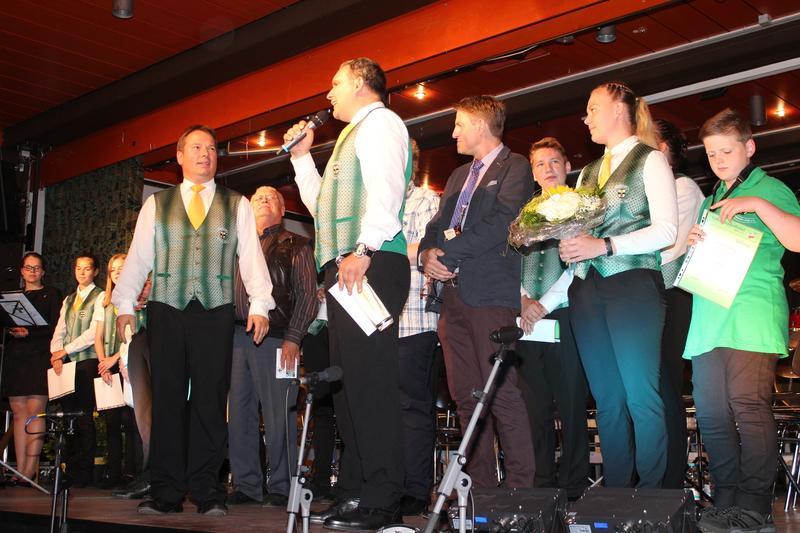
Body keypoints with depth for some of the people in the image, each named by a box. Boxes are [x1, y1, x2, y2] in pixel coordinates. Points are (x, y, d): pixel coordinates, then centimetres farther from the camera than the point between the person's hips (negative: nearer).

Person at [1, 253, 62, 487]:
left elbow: (55, 327, -2)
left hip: (39, 357, -5)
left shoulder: (51, 293, 7)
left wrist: (28, 333, -14)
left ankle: (30, 471, -14)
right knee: (19, 413, 1)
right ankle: (19, 470, 0)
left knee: (34, 411, -11)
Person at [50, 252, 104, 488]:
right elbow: (59, 331, 16)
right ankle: (71, 471, 8)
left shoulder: (100, 297, 1)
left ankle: (85, 472, -4)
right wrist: (57, 355, -2)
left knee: (84, 418, -8)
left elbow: (94, 332, -9)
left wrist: (65, 350, -10)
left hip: (87, 362, -6)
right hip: (66, 363, 6)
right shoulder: (68, 300, 22)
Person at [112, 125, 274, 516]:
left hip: (215, 311, -1)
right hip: (166, 309, 1)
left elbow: (251, 255, 6)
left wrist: (260, 304, -4)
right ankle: (166, 491, 7)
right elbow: (138, 256, 13)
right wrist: (124, 304, 6)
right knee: (167, 399, 1)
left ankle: (207, 490, 4)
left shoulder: (237, 206, 13)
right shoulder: (156, 205, 16)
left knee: (210, 399, -3)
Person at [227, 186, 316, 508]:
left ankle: (281, 487, 4)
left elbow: (307, 295, 1)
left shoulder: (296, 246, 10)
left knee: (278, 415, -5)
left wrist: (293, 338, -9)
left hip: (275, 338, -4)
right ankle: (246, 485, 13)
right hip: (236, 336, 5)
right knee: (239, 414, 4)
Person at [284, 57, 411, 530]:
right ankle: (356, 494, 13)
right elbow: (321, 204, 35)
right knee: (350, 383, 8)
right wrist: (302, 156, 30)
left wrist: (364, 249, -26)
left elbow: (385, 189, -16)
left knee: (371, 380, -14)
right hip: (345, 269, 10)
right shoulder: (354, 135, 31)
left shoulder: (380, 122, 1)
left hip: (372, 265, -10)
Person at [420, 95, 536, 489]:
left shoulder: (514, 167, 2)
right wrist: (428, 253, 0)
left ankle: (521, 487, -5)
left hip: (491, 293, -8)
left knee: (503, 394, -11)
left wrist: (449, 251, -12)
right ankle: (481, 487, 11)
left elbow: (502, 223, -13)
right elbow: (436, 226, 22)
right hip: (453, 293, 8)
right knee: (465, 396, 5)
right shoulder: (458, 176, 27)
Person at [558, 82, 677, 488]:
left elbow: (667, 230, -8)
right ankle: (616, 490, 10)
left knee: (640, 395, -8)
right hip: (587, 288, 6)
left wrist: (605, 245, -16)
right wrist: (569, 246, -2)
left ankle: (651, 490, 0)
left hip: (633, 284, -6)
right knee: (607, 397, 5)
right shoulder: (589, 172, 22)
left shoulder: (650, 160, 3)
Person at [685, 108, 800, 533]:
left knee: (748, 403, -16)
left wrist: (758, 205, -15)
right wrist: (693, 242, 8)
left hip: (752, 311, -6)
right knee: (711, 411, 0)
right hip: (709, 316, 6)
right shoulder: (712, 200, 25)